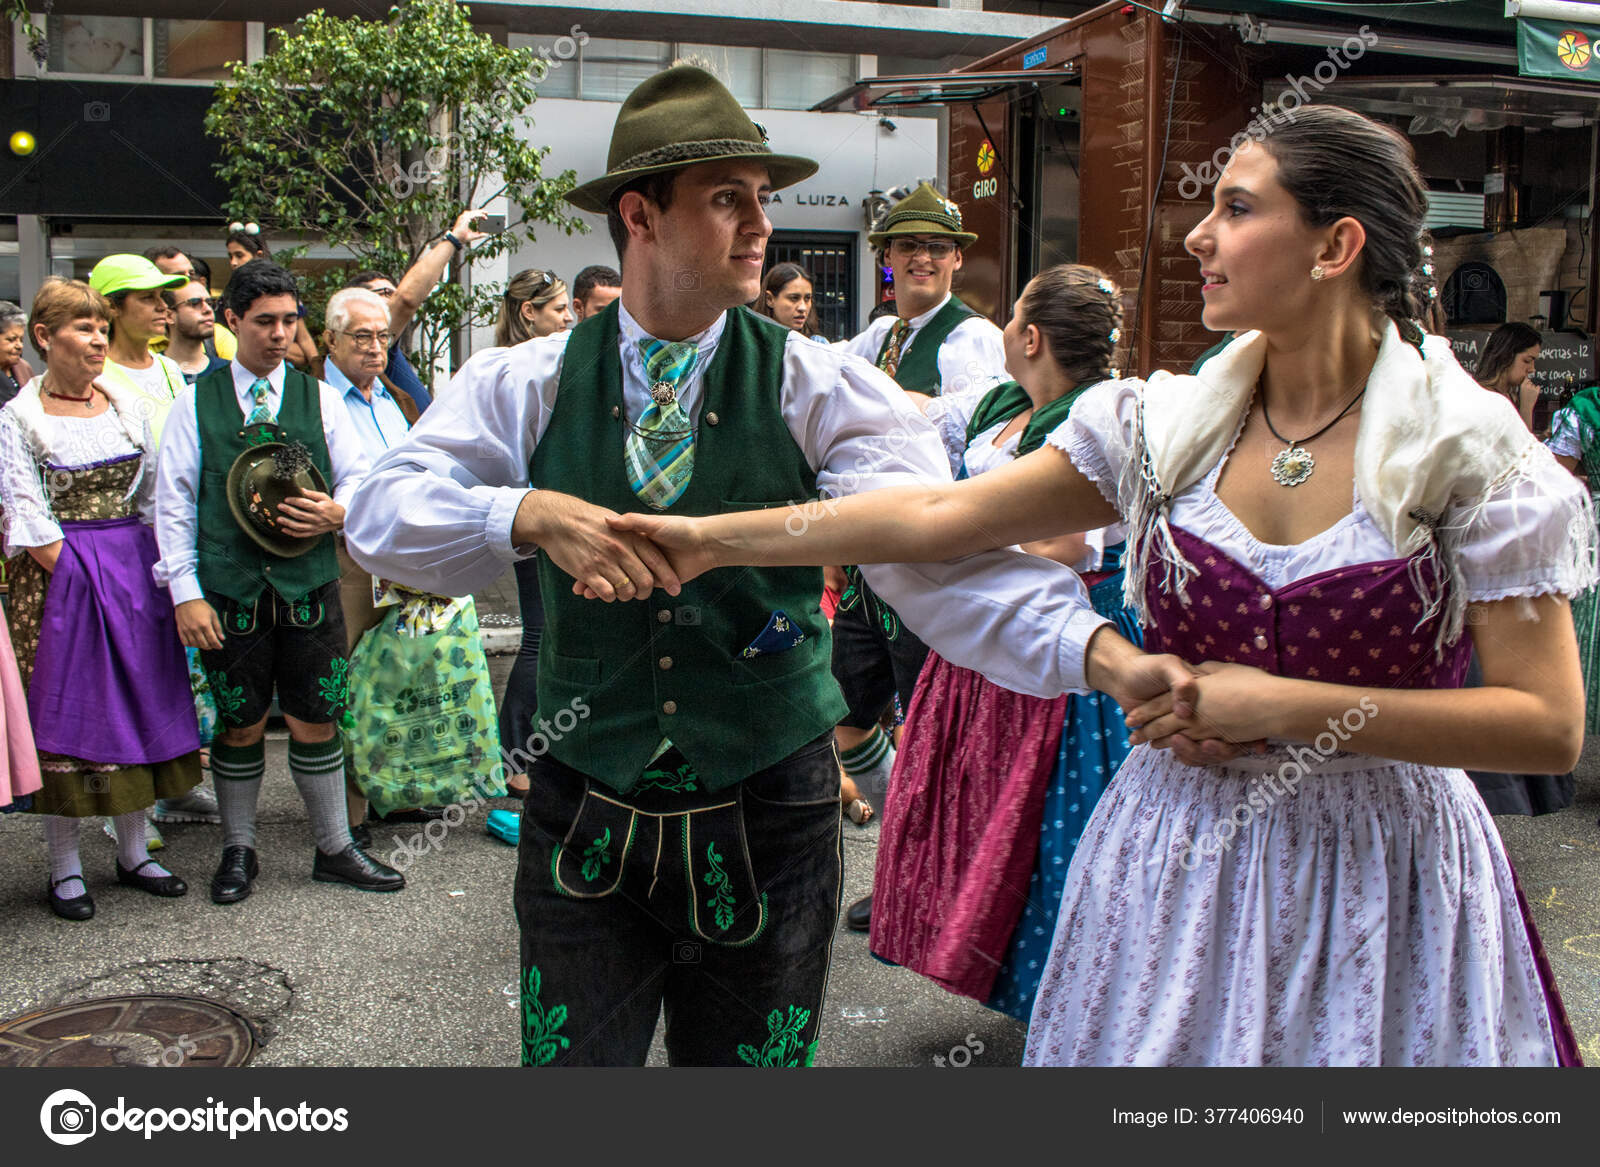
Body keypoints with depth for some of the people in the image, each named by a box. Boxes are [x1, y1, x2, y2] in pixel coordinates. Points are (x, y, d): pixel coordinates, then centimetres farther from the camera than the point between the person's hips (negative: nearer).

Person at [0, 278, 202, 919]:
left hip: (135, 575, 4)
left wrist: (139, 569, 0)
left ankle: (133, 852, 19)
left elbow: (153, 495, 8)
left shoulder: (129, 405, 7)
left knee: (138, 704, 7)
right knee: (64, 710, 1)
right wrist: (76, 574, -14)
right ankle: (65, 868, 11)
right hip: (60, 578, -4)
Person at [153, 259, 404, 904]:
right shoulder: (196, 401, 4)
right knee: (240, 726, 8)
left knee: (316, 722, 7)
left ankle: (334, 849, 20)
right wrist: (185, 592, -5)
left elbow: (361, 476, 11)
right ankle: (238, 851, 25)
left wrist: (338, 511, -12)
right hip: (229, 589, -1)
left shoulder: (318, 397, 9)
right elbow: (174, 501, 2)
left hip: (309, 584, 1)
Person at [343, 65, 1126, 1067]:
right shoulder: (526, 385, -3)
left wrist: (1099, 652, -37)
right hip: (585, 822, 1)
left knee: (752, 1060, 17)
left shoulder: (818, 388, -9)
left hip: (768, 824, 0)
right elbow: (381, 515, -11)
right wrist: (530, 515, -30)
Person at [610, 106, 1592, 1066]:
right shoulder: (1171, 425, 0)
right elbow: (940, 517, -1)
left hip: (1381, 882, -2)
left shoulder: (1472, 451, -10)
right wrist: (716, 539, -2)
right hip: (1178, 857, 3)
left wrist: (1287, 708, -17)